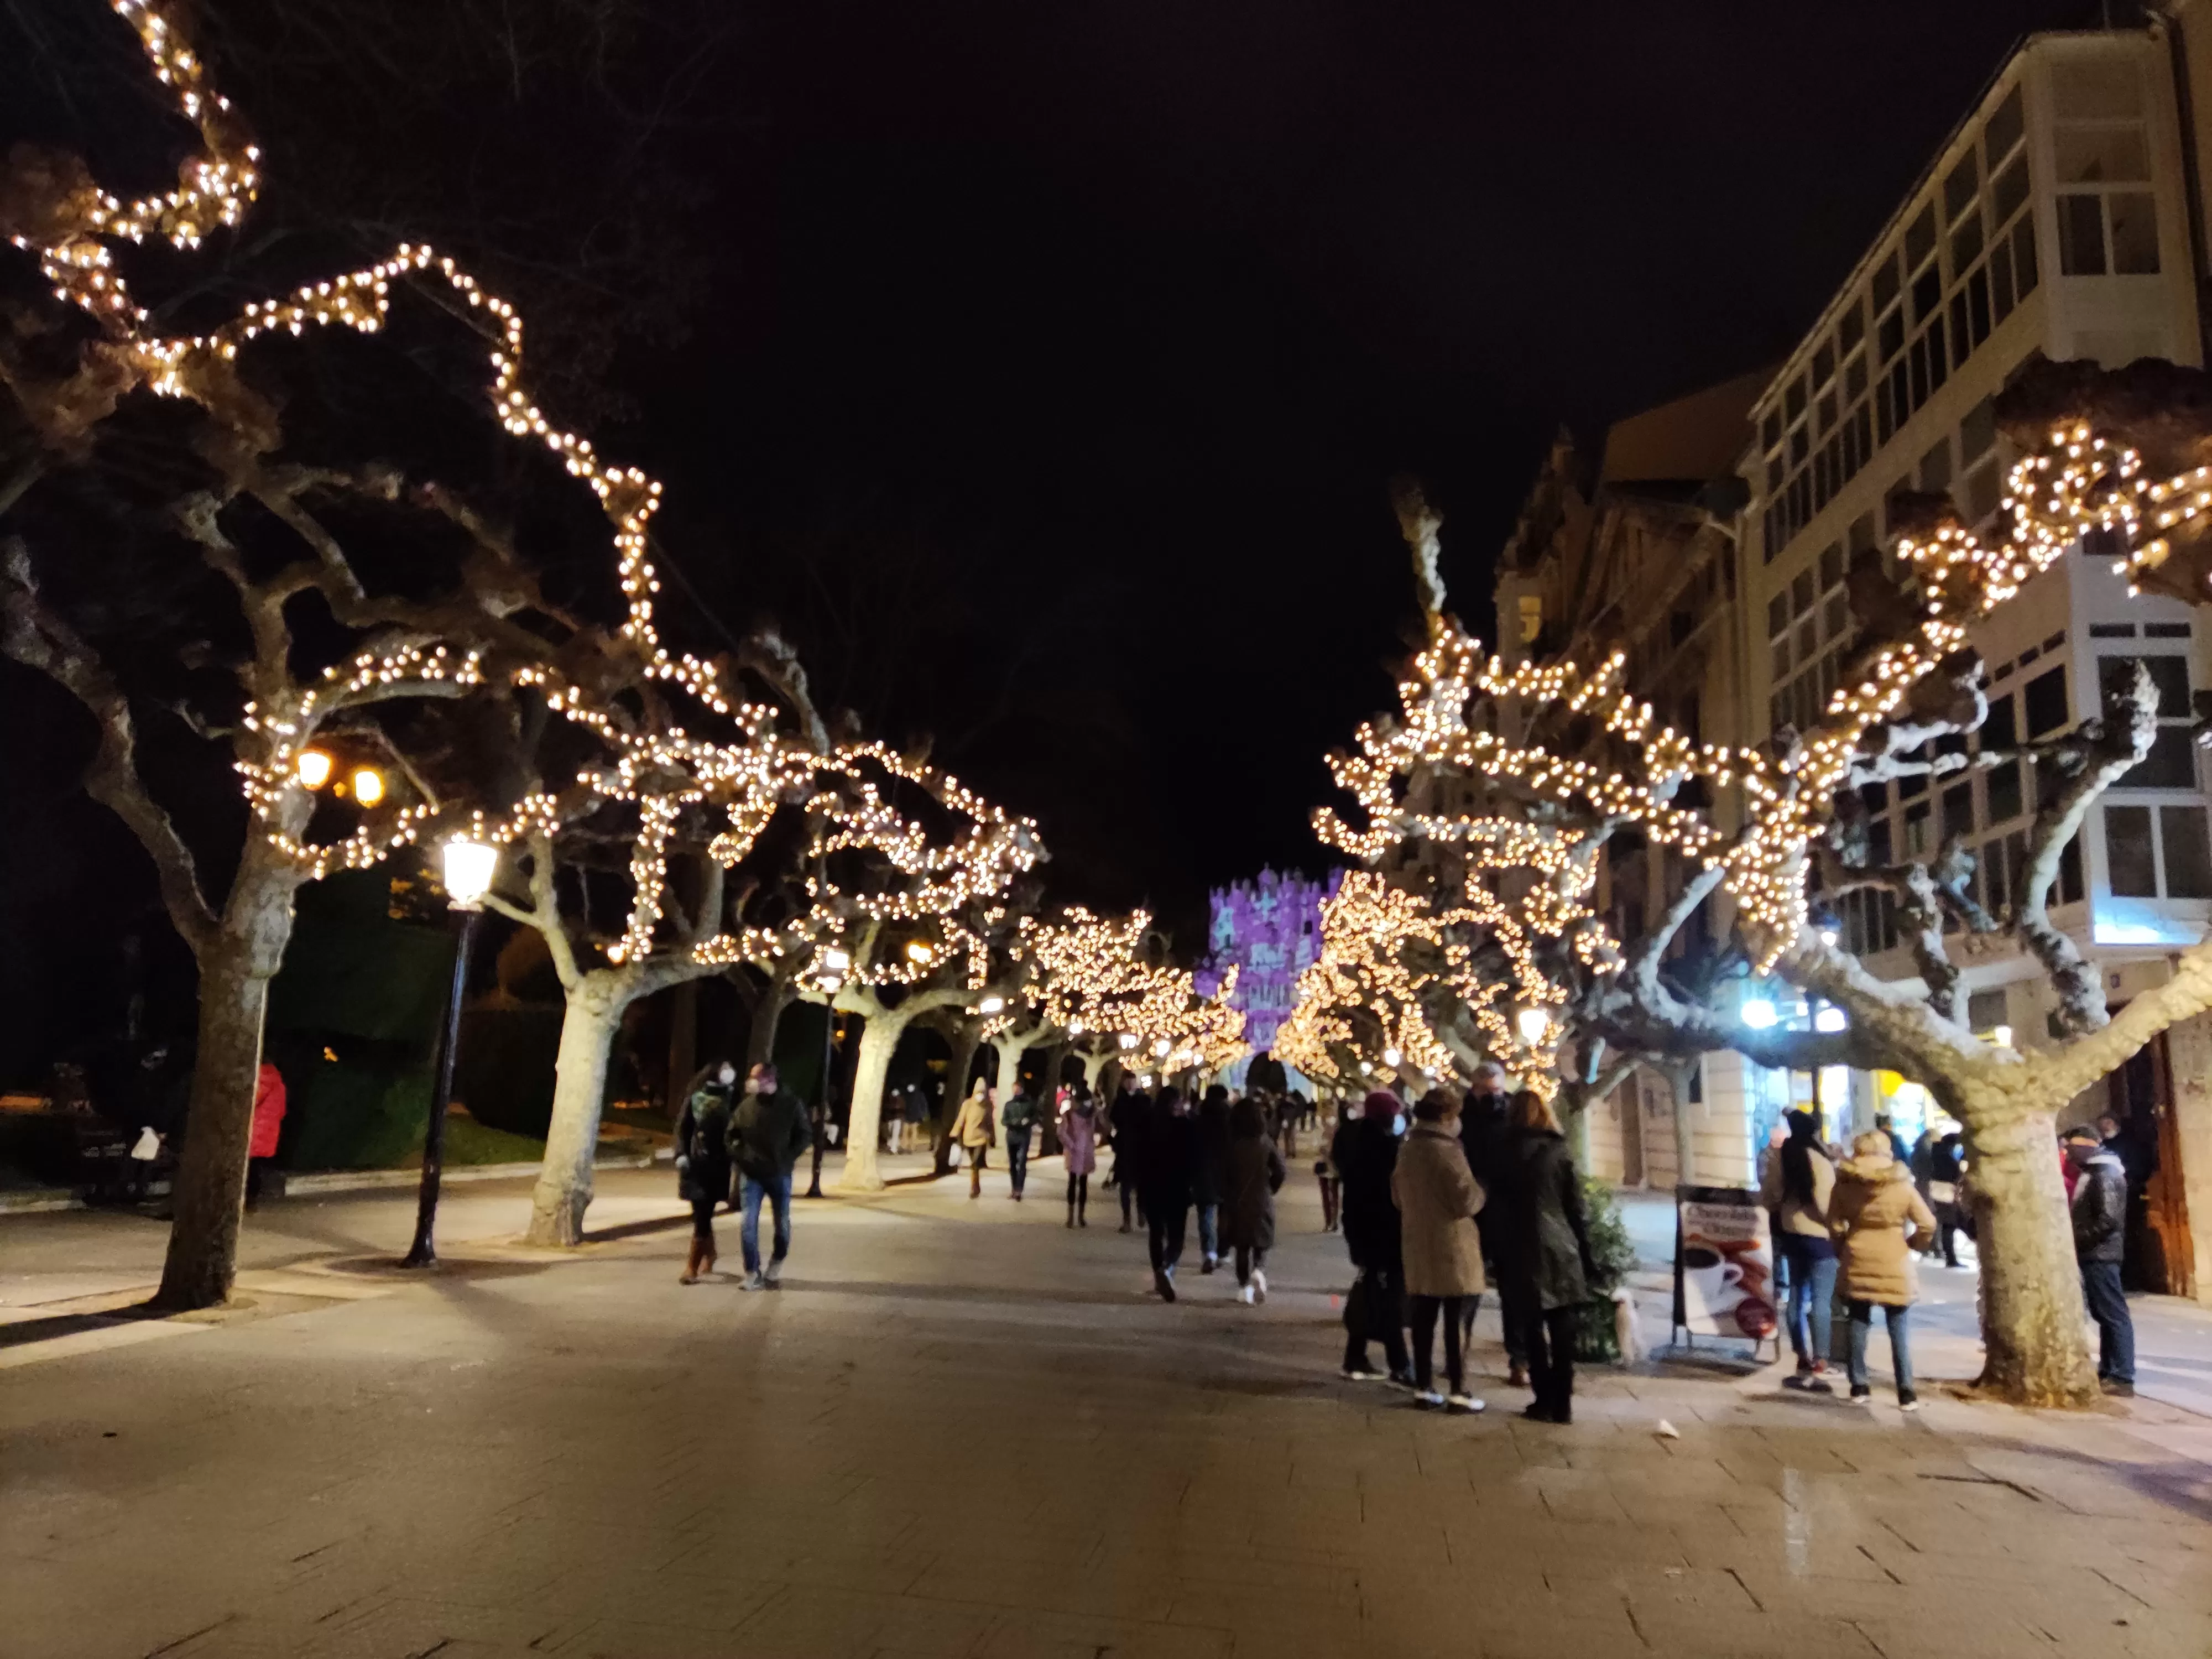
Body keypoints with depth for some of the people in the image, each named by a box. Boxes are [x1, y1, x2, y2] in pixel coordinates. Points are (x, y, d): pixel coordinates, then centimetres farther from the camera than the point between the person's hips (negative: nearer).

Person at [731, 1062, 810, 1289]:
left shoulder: (791, 1104, -7)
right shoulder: (747, 1105, -2)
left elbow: (804, 1135, 0)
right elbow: (733, 1134, 10)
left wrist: (787, 1159, -8)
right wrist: (740, 1157, -3)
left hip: (780, 1174, -1)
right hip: (752, 1174, 1)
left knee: (782, 1223, 10)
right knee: (749, 1224, -3)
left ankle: (777, 1263, 33)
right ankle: (752, 1272, 8)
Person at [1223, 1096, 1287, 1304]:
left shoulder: (1231, 1144, -9)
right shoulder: (1265, 1142, -6)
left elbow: (1223, 1174, -7)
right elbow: (1281, 1170, -8)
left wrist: (1226, 1197, 6)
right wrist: (1270, 1189, 7)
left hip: (1237, 1201, 0)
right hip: (1262, 1201, 0)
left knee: (1242, 1247, 11)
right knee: (1261, 1244, 12)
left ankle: (1244, 1287, 8)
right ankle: (1259, 1272, -14)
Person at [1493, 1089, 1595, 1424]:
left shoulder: (1506, 1156, 1)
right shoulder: (1559, 1154, 1)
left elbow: (1498, 1208, 3)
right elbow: (1575, 1209, 2)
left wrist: (1499, 1253, 8)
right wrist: (1585, 1255, 8)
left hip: (1523, 1254, 0)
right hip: (1560, 1252, 0)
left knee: (1533, 1331, 6)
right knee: (1562, 1332, 4)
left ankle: (1545, 1401, 7)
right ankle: (1562, 1403, 5)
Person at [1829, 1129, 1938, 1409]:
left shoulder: (1844, 1184, -3)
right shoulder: (1903, 1184, -6)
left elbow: (1835, 1224, 0)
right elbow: (1928, 1224, -6)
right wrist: (1909, 1243, 9)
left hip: (1857, 1262, 1)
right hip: (1893, 1264, -1)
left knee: (1859, 1324, 10)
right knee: (1899, 1328, 6)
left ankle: (1859, 1386, 14)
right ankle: (1906, 1393, 6)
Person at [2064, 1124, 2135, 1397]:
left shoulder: (2106, 1176, -16)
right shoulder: (2093, 1173, 15)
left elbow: (2109, 1220, -23)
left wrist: (2077, 1240, -17)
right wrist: (2075, 1240, 9)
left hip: (2100, 1256, -10)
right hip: (2093, 1255, 10)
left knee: (2114, 1315, -6)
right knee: (2103, 1315, 13)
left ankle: (2122, 1378, -4)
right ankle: (2108, 1372, 19)